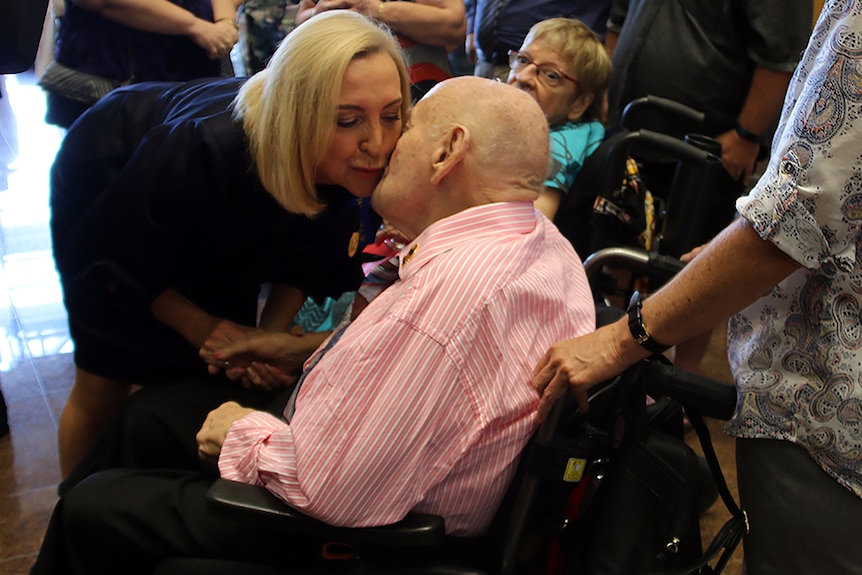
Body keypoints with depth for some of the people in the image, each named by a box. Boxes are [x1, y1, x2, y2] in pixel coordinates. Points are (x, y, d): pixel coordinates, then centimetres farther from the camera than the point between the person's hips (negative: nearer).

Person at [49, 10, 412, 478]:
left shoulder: (358, 174, -29)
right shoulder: (204, 149, -43)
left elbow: (306, 261, -7)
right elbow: (109, 256, -24)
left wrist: (270, 334, -20)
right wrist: (201, 327, -19)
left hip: (210, 239, 5)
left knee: (215, 374, 5)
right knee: (104, 382, -2)